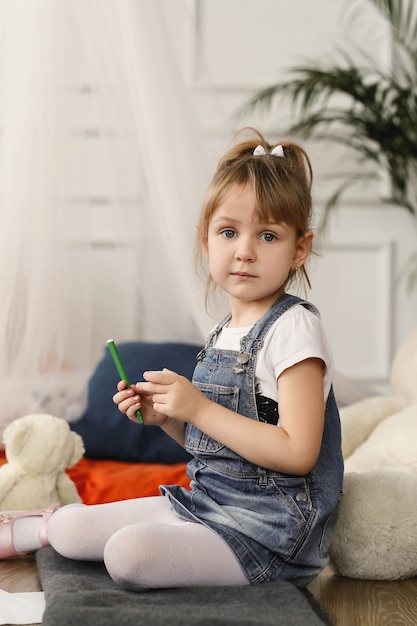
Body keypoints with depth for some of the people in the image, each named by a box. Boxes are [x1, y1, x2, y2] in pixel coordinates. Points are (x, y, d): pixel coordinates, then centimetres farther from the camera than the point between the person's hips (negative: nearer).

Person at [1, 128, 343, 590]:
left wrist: (198, 408, -21)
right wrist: (165, 416, 1)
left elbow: (297, 453, -23)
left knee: (130, 552, -29)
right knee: (71, 527, 3)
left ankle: (44, 527, 1)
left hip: (265, 530, -8)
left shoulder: (293, 328, -16)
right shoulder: (225, 332, 10)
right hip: (205, 501, 8)